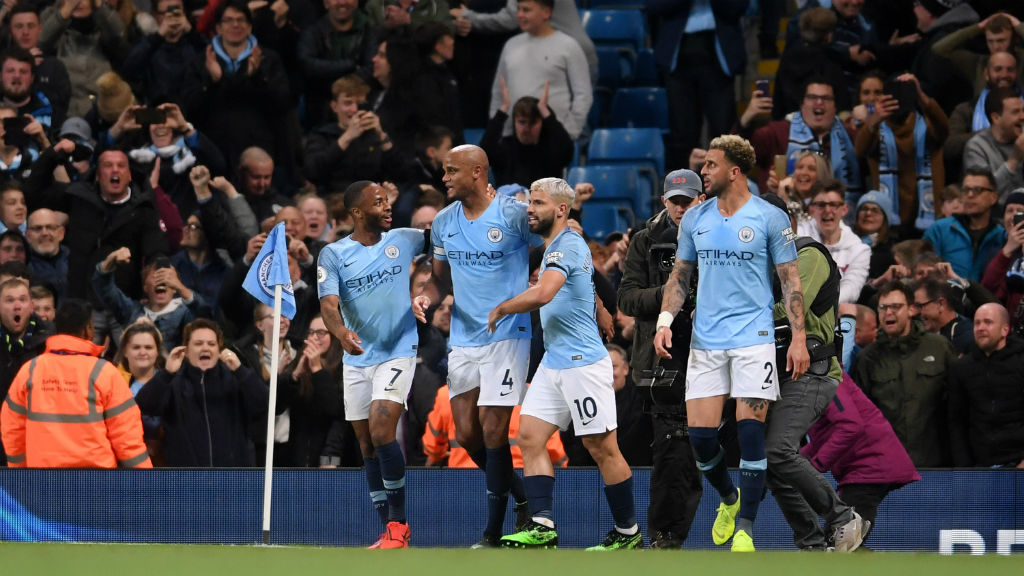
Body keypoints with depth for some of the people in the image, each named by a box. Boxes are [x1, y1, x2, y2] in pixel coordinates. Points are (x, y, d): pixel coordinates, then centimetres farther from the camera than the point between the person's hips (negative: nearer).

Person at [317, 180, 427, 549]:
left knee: (381, 432, -19)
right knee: (368, 446, 5)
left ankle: (398, 524, -10)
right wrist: (341, 332, -35)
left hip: (398, 352, -2)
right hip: (357, 359, 3)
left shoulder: (403, 240, 2)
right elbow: (329, 303, -16)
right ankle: (391, 533, 14)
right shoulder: (333, 255, -2)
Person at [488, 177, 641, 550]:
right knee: (530, 437, -2)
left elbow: (542, 294, -29)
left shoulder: (567, 245, -15)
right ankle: (543, 526, -9)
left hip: (582, 362, -10)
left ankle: (628, 533, 6)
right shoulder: (556, 246, 17)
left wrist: (501, 309, -16)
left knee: (602, 448, -3)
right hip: (554, 362, 10)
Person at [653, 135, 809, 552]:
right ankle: (728, 498, 26)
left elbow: (790, 280, 0)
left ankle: (745, 526, -4)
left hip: (753, 339, -4)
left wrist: (799, 338, -6)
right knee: (699, 432, -3)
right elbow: (680, 276, 17)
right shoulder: (694, 219, 10)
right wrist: (665, 320, 1)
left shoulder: (770, 219, -2)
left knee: (750, 428, -11)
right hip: (705, 341, 4)